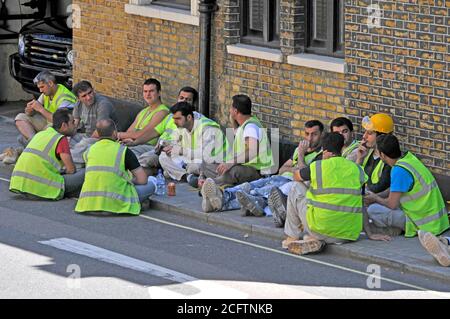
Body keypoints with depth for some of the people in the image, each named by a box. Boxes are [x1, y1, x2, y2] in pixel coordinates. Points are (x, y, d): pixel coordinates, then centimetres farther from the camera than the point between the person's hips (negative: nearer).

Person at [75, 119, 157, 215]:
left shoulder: (89, 151, 7)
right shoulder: (124, 151, -6)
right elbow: (142, 180, -4)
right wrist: (131, 181, 19)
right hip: (115, 204, -5)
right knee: (152, 181, 13)